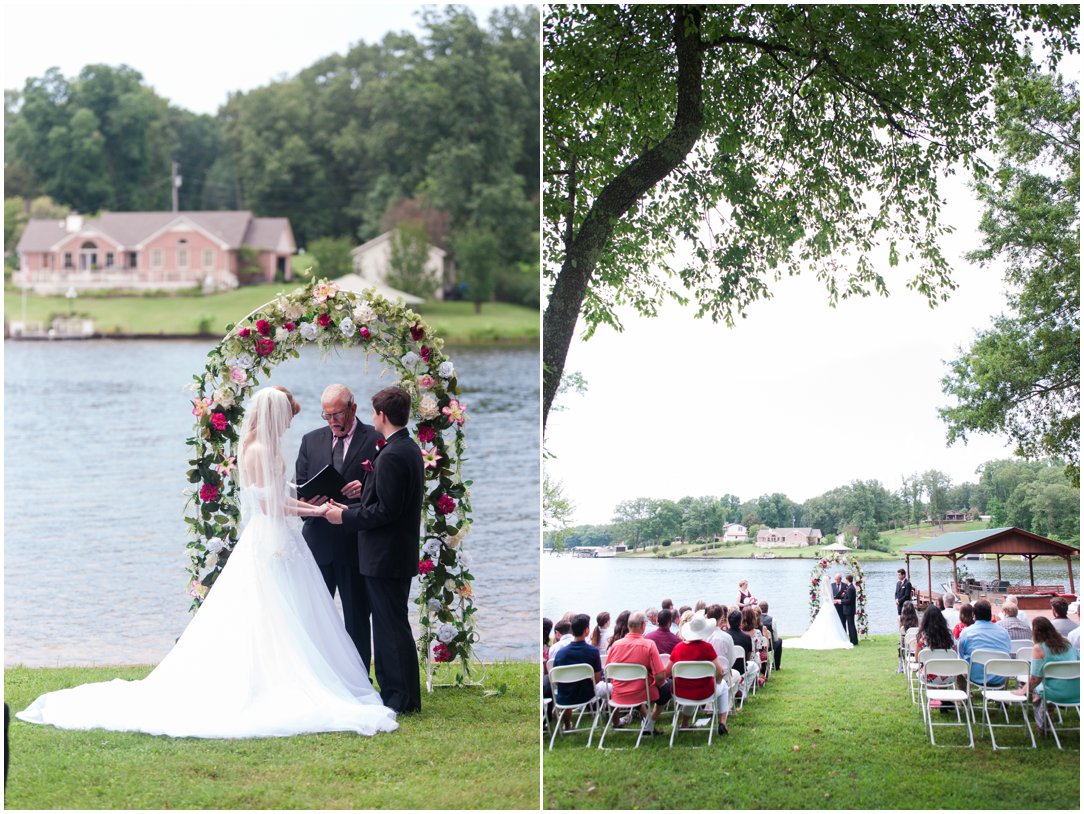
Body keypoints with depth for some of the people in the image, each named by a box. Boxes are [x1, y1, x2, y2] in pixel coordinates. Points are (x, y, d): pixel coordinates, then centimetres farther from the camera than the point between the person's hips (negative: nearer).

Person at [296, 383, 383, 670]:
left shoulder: (375, 440, -2)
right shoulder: (311, 441, 11)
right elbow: (299, 487, 12)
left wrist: (365, 489, -23)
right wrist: (308, 502, -11)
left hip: (356, 542, -3)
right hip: (318, 541, 4)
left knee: (357, 618, 5)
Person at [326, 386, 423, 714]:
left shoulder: (391, 456, -20)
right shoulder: (410, 449, 11)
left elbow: (386, 511, -23)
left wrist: (345, 517, -12)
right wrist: (351, 510, 15)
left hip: (385, 557, -10)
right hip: (400, 554, 10)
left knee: (392, 627, -3)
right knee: (391, 625, 15)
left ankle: (403, 698, 3)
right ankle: (395, 692, 22)